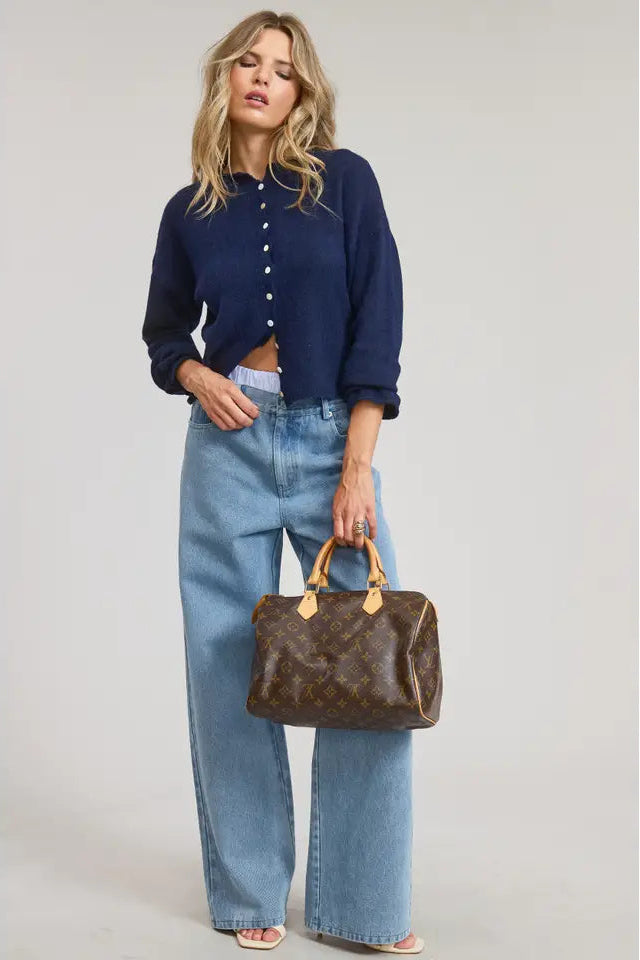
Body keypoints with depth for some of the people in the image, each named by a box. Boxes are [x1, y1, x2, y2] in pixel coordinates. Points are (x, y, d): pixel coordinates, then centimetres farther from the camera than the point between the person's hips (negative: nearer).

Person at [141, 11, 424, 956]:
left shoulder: (345, 181, 0)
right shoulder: (191, 210, 7)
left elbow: (377, 327, -5)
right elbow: (164, 332, 18)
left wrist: (357, 469, -12)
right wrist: (197, 376, -5)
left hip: (331, 439, -1)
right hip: (228, 446, 2)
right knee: (229, 667, 4)